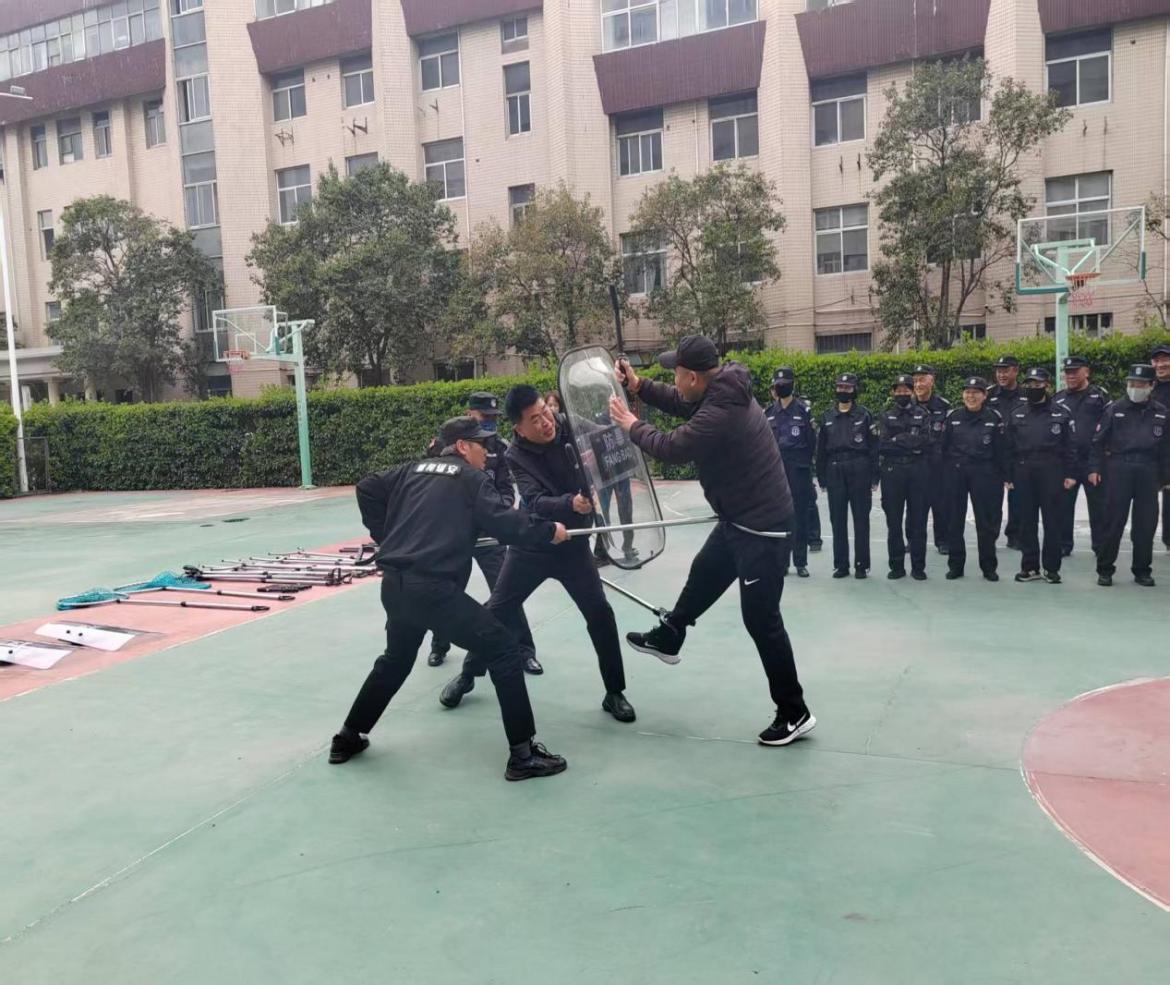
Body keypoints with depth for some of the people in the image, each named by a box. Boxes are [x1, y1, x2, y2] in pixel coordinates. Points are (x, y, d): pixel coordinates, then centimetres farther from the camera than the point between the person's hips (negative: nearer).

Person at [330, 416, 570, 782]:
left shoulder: (413, 470, 20)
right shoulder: (470, 478, 2)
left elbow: (367, 488, 18)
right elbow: (504, 521, -9)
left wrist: (385, 535, 22)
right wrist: (548, 531, 3)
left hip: (394, 584, 7)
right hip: (433, 587, -7)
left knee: (395, 660, 31)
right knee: (503, 650, 0)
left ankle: (348, 738, 39)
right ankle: (523, 754, -1)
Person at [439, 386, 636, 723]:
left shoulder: (572, 428, -14)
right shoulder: (516, 455, -18)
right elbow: (537, 503, -31)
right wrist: (572, 503, -51)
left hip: (573, 543, 1)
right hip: (532, 545, 0)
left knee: (600, 613, -7)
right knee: (498, 610, 8)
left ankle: (614, 693, 10)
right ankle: (467, 676, 30)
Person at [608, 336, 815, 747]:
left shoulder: (721, 413, -30)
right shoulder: (722, 390, 1)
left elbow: (671, 448, -21)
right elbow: (684, 405, 18)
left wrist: (631, 425, -4)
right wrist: (639, 386, 7)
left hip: (762, 526, -10)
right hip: (742, 517, 10)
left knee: (760, 618, -2)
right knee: (702, 575, 27)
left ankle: (794, 713, 10)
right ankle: (667, 639, 51)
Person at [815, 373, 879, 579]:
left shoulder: (864, 415, 2)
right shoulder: (827, 417, 10)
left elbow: (873, 447, 0)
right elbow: (821, 449, 11)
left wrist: (874, 477, -5)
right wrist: (821, 478, 6)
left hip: (859, 471, -3)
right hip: (834, 473, 3)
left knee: (861, 520, 2)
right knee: (837, 521, 5)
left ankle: (862, 564, 10)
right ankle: (841, 564, 14)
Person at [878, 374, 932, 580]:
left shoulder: (923, 414, 8)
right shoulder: (886, 416, 10)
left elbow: (926, 440, -9)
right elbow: (883, 445, -5)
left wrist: (897, 440, -9)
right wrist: (912, 443, -9)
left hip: (918, 472, -1)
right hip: (892, 471, 1)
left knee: (918, 520, 3)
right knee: (893, 521, 4)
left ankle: (918, 567, 11)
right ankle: (896, 566, 13)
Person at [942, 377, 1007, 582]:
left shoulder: (994, 418, 2)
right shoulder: (953, 417, 5)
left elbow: (1000, 450, 1)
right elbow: (943, 447, 5)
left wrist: (1004, 476, -3)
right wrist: (943, 473, 0)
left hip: (984, 474, -1)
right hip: (955, 474, 1)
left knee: (987, 521, 3)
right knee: (955, 521, 6)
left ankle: (989, 567, 15)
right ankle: (955, 565, 16)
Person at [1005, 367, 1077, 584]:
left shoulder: (1061, 414, 3)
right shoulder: (1016, 415, 10)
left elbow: (1071, 446, 1)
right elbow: (1010, 448, 9)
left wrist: (1070, 474, -5)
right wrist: (1009, 476, 4)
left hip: (1052, 473, -2)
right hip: (1024, 473, 3)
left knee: (1052, 521, 1)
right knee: (1027, 522, 6)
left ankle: (1051, 568, 10)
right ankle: (1030, 567, 14)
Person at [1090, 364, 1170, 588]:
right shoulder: (1114, 409, 2)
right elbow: (1099, 441, 1)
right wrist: (1094, 468, -6)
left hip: (1148, 473, 2)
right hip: (1118, 470, -2)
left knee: (1146, 524, 6)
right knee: (1114, 521, 0)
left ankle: (1142, 570, 18)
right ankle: (1105, 569, 7)